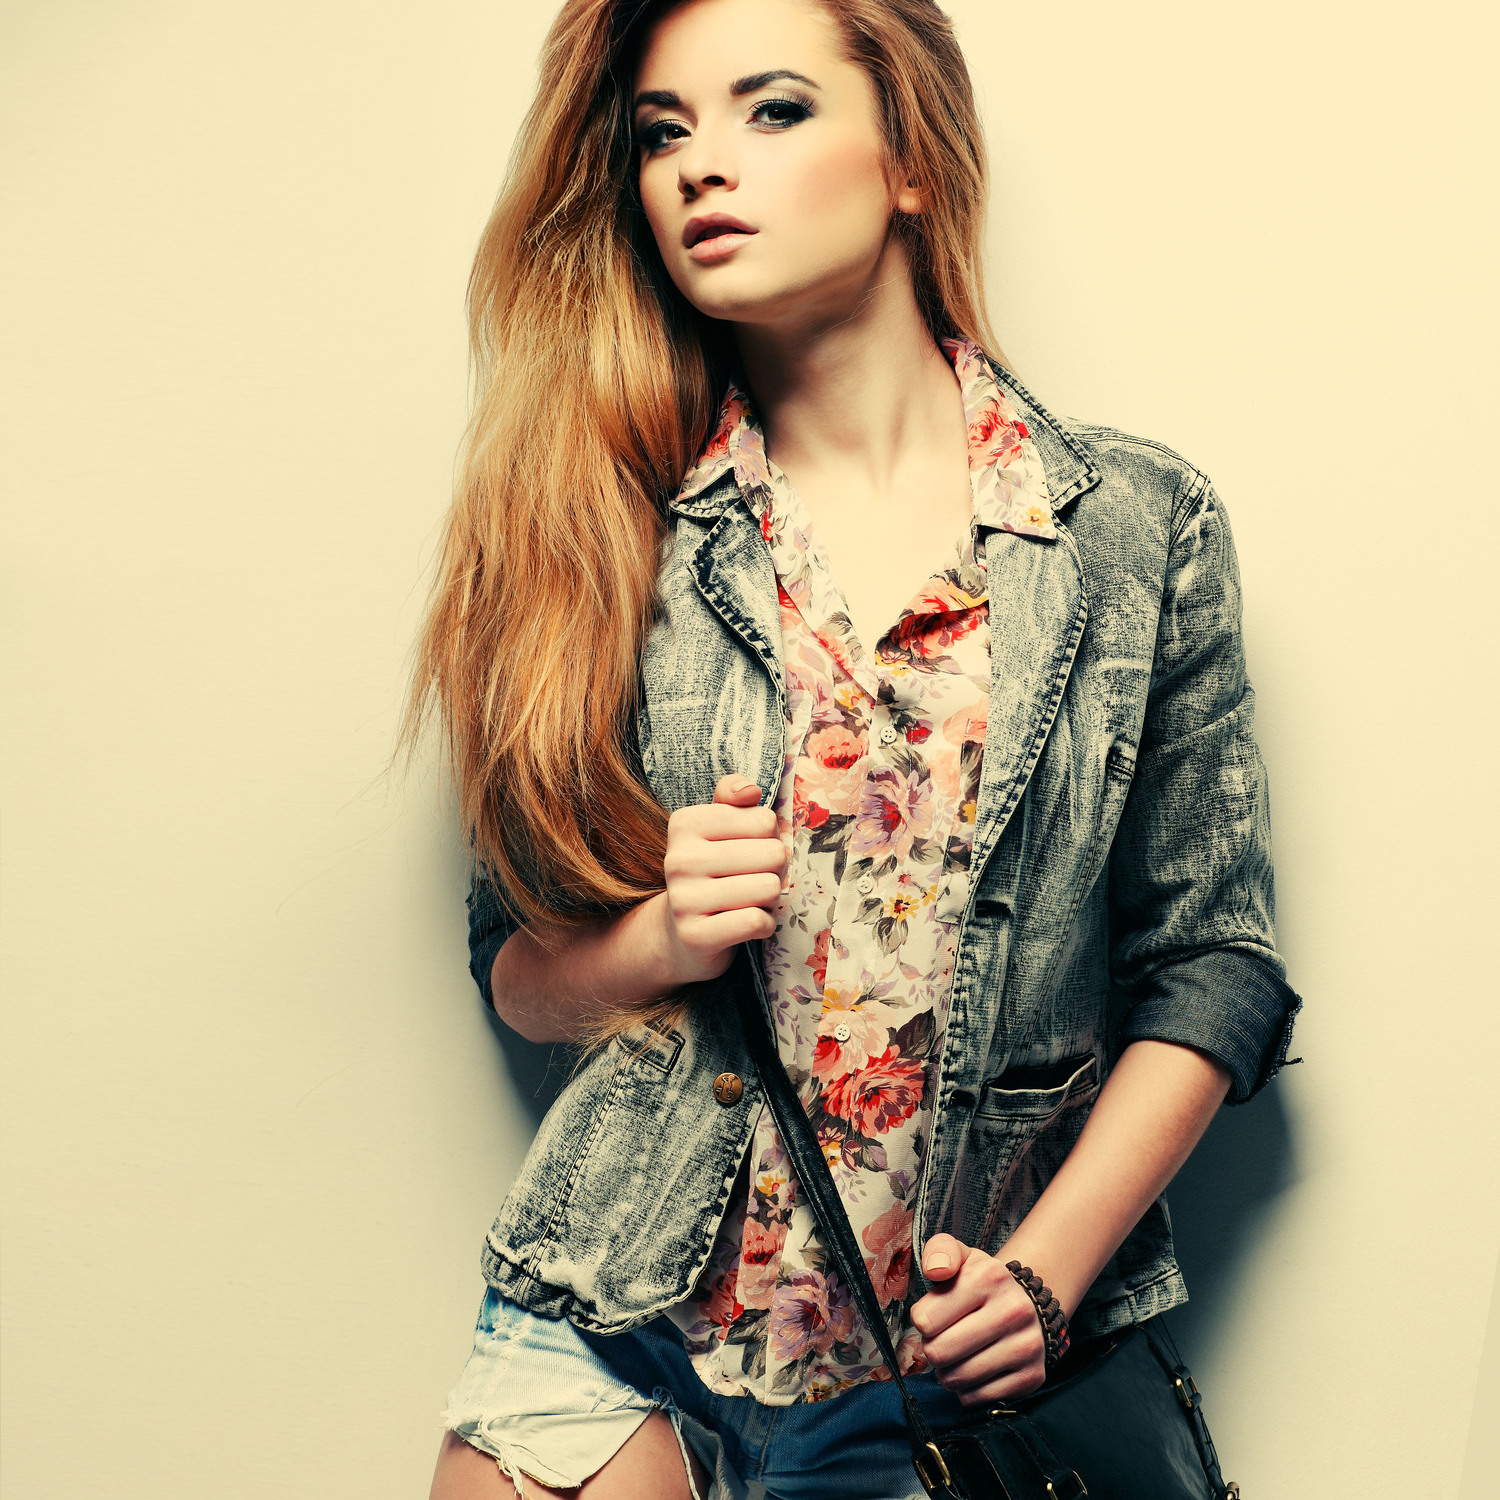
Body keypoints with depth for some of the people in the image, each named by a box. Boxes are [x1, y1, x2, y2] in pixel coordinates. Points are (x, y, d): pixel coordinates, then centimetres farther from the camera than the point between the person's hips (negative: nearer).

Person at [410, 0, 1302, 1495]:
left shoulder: (1141, 528, -3)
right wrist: (662, 937, -15)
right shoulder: (610, 530, -1)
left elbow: (1213, 962, 0)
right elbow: (514, 964, 5)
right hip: (615, 1335, 1)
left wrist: (1050, 1265, -11)